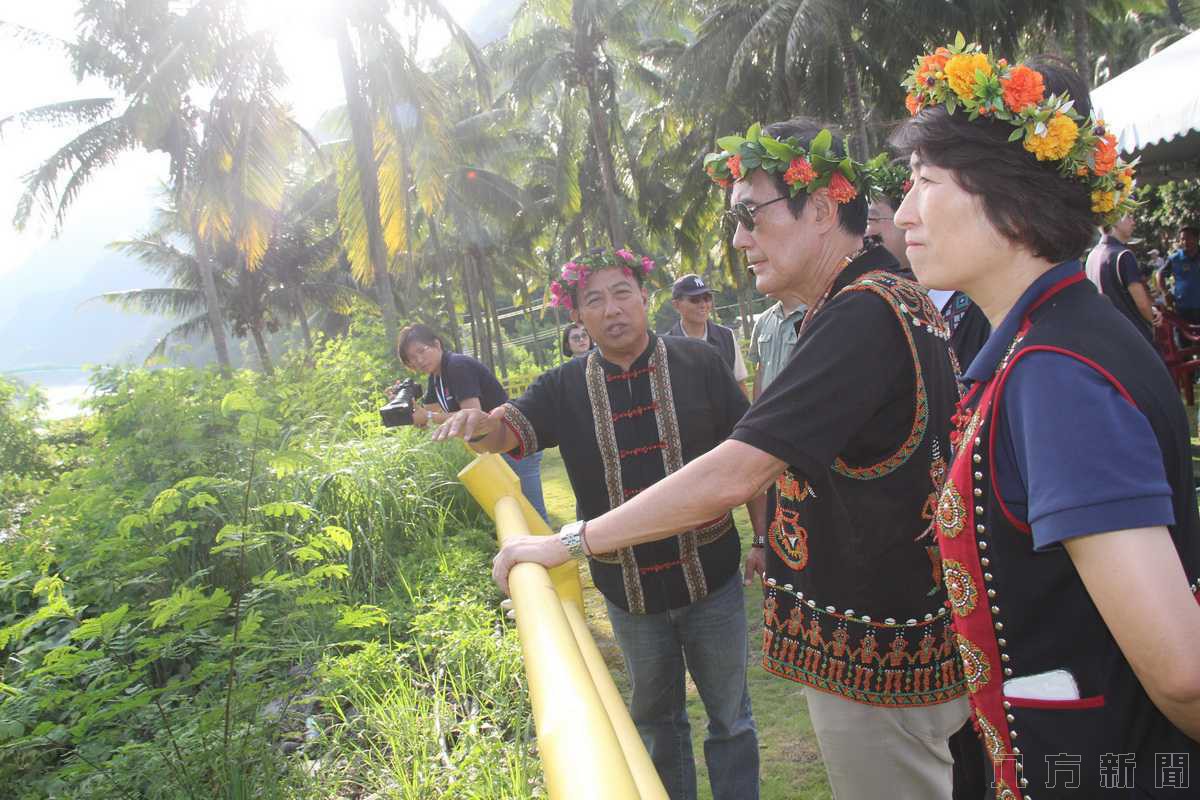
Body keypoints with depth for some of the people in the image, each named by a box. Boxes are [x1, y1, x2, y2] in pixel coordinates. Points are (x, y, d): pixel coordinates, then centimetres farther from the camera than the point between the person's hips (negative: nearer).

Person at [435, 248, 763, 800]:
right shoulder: (565, 388, -2)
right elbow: (514, 428, -15)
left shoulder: (698, 363, -8)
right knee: (655, 717, 22)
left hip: (711, 577, -2)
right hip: (628, 589, 2)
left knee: (730, 716, 16)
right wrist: (481, 424, -38)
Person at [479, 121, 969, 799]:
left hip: (874, 654, -9)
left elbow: (731, 476, -30)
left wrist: (569, 542, -21)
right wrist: (788, 550, 15)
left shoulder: (862, 312, -24)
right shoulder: (900, 298, 9)